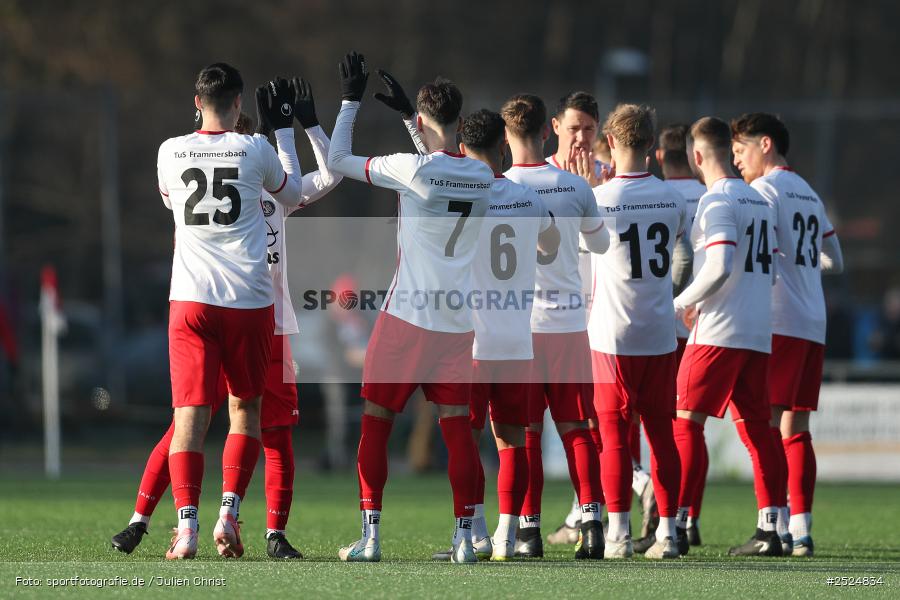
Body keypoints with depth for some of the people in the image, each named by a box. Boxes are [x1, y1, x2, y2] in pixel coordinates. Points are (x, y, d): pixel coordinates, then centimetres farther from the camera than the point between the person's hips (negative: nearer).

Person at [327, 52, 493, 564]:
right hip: (459, 321, 4)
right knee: (457, 426, 7)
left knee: (376, 422, 5)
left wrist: (351, 102, 8)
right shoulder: (483, 176, 4)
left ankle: (371, 537, 1)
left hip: (408, 315, -4)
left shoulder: (412, 169, -12)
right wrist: (407, 119, 33)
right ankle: (465, 537, 2)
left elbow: (338, 161, -1)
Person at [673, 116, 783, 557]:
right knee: (755, 428, 6)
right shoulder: (761, 202, 16)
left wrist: (681, 304, -7)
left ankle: (676, 526, -8)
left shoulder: (717, 201, -10)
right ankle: (769, 531, 0)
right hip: (759, 333, 8)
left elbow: (720, 267, -21)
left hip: (718, 333, -8)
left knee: (686, 422, -4)